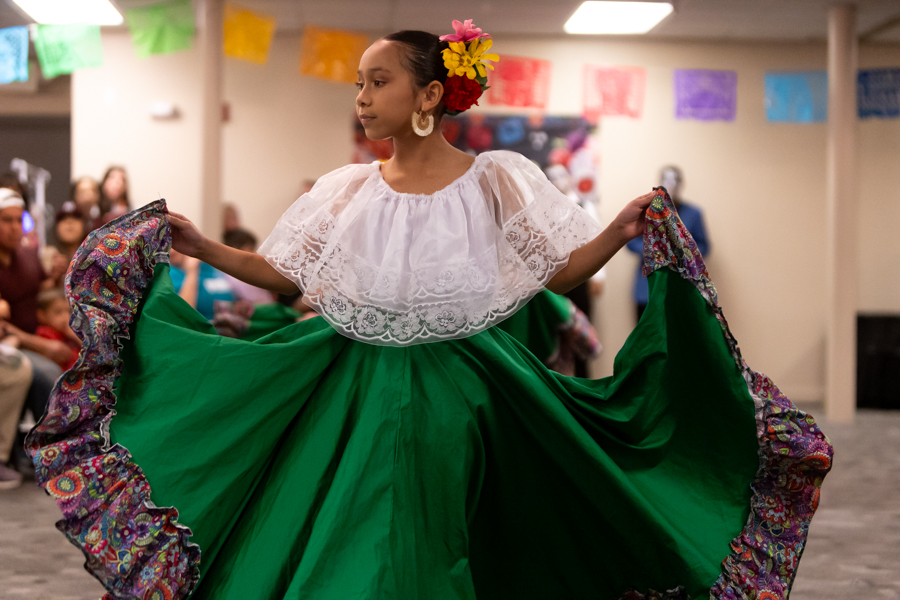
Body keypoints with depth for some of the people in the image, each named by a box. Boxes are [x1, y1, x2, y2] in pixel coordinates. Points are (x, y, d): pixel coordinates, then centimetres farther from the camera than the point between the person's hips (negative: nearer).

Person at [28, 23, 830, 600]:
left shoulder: (495, 180, -4)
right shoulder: (347, 189, 4)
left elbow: (566, 271, -3)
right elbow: (283, 277, 9)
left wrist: (622, 231, -18)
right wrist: (204, 248, -1)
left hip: (450, 400, -3)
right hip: (351, 399, 3)